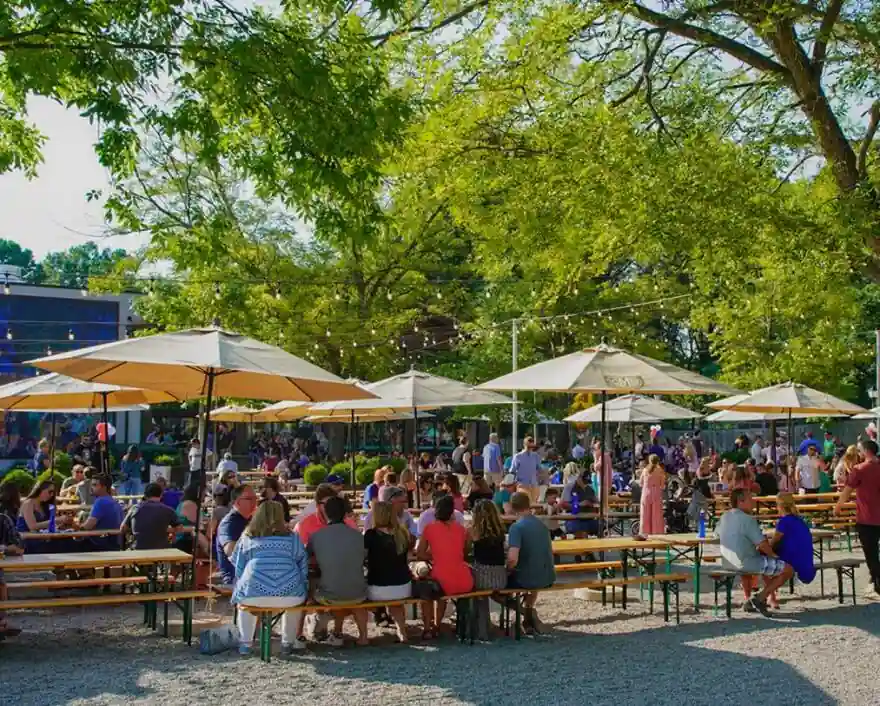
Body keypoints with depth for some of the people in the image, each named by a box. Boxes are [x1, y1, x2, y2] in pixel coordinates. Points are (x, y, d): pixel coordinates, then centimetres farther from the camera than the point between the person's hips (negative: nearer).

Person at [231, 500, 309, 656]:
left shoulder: (246, 537, 12)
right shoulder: (292, 537, 12)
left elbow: (238, 569, 16)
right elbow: (303, 568, 11)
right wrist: (303, 591, 25)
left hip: (253, 595, 0)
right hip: (289, 595, 0)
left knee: (242, 598, 35)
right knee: (297, 598, 36)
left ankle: (245, 643, 30)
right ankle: (288, 643, 35)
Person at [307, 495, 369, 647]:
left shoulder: (316, 536, -8)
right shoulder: (358, 535, -3)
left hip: (328, 597, -1)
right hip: (358, 596, 1)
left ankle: (337, 634, 39)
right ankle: (363, 636, 38)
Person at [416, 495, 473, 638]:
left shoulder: (429, 529, 1)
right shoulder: (461, 529, 8)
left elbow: (419, 555, 7)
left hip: (443, 583, -2)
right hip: (465, 583, 3)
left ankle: (427, 629, 27)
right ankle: (436, 626, 42)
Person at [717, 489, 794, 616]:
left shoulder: (724, 517, 7)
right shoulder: (747, 519, -17)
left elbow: (717, 534, 24)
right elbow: (762, 544, -19)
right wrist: (773, 555, 2)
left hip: (727, 563, 9)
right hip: (745, 563, -9)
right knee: (788, 570, -3)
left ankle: (748, 600, 34)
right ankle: (760, 598, -2)